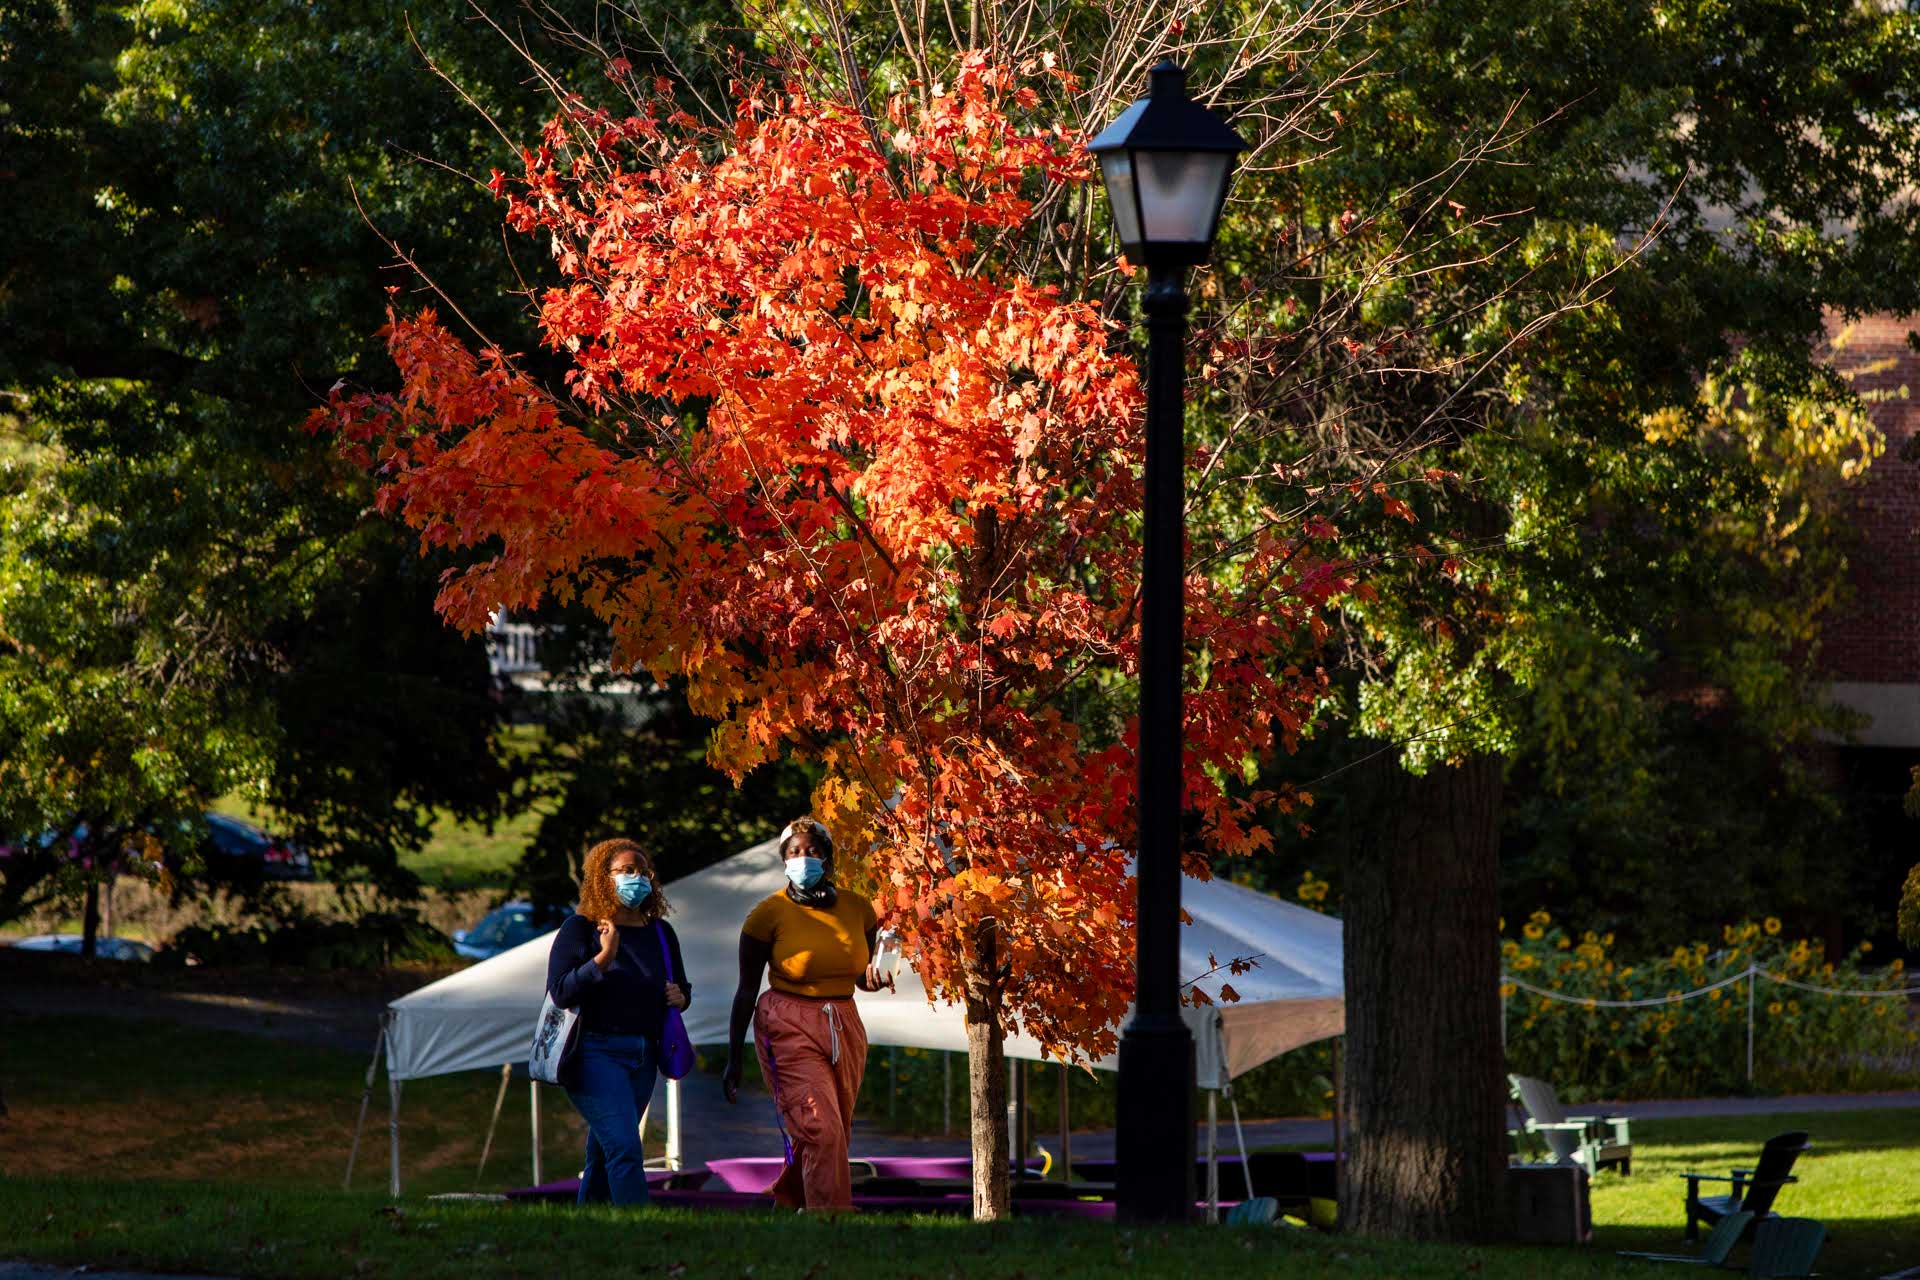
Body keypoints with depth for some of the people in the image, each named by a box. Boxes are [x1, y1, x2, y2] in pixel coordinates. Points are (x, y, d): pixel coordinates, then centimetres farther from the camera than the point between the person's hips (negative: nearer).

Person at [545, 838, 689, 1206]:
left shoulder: (660, 932, 13)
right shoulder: (580, 929, -4)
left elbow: (681, 986, 25)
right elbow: (560, 993, -13)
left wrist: (680, 996, 1)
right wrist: (603, 958, -22)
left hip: (643, 1055, 6)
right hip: (595, 1053, -6)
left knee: (603, 1154, 10)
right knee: (625, 1149, -18)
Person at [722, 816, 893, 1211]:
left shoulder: (857, 908, 4)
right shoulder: (769, 913, -7)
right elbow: (747, 990, -2)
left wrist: (878, 977, -9)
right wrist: (733, 1059, -2)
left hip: (844, 1028, 5)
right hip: (790, 1029, -5)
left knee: (833, 1135, 9)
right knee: (822, 1132, -16)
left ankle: (786, 1200, 35)